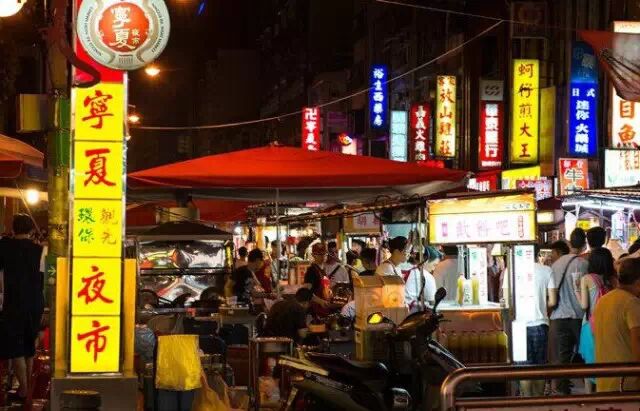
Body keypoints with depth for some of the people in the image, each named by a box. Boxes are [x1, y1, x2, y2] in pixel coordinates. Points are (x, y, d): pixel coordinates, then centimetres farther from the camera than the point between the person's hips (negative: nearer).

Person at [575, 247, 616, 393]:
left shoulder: (587, 279, -8)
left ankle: (589, 395, 13)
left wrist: (576, 291, 7)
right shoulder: (613, 279, -1)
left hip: (591, 325, -2)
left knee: (590, 361, 9)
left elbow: (584, 305, -9)